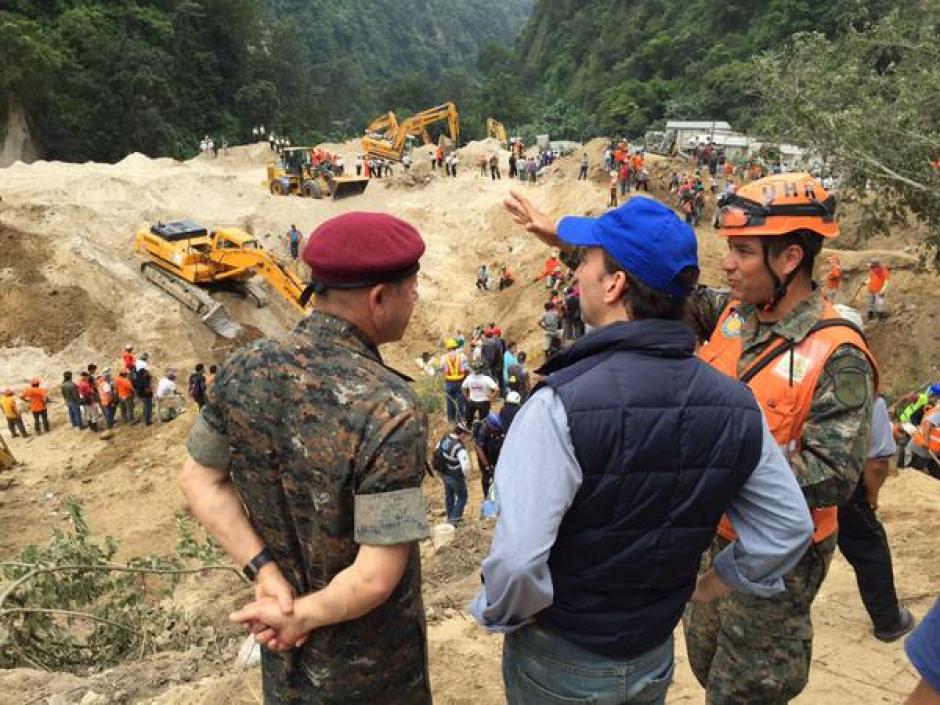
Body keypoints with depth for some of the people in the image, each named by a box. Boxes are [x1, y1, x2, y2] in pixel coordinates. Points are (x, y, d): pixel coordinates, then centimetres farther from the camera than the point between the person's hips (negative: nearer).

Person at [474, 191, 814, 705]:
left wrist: (500, 615, -12)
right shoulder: (735, 404, -11)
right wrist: (710, 587, 9)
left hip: (560, 663, -4)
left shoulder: (561, 406, -29)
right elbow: (789, 528, -2)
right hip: (656, 657, 5)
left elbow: (517, 560, -32)